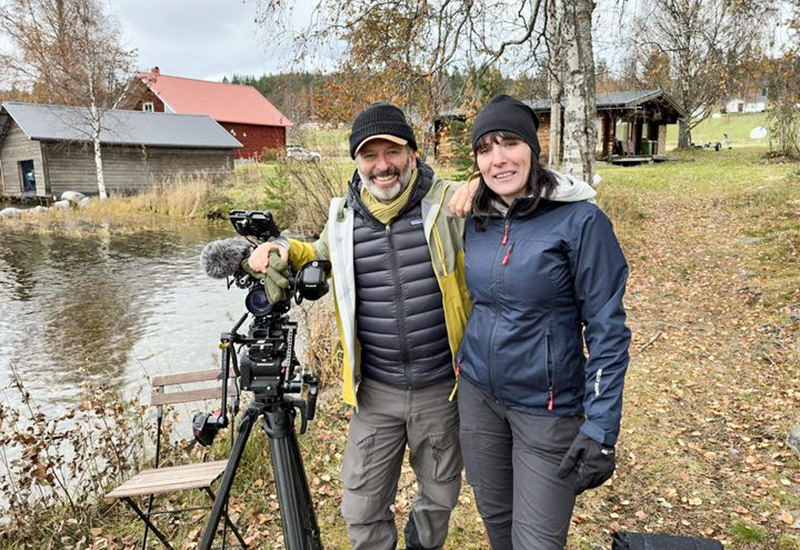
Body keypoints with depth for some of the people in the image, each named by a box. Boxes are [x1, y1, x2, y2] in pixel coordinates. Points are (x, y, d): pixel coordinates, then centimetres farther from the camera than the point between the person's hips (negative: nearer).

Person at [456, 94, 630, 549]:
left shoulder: (580, 220, -15)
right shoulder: (476, 222, 2)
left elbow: (607, 329, -14)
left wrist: (601, 429, -17)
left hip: (548, 408, -5)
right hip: (478, 395, 5)